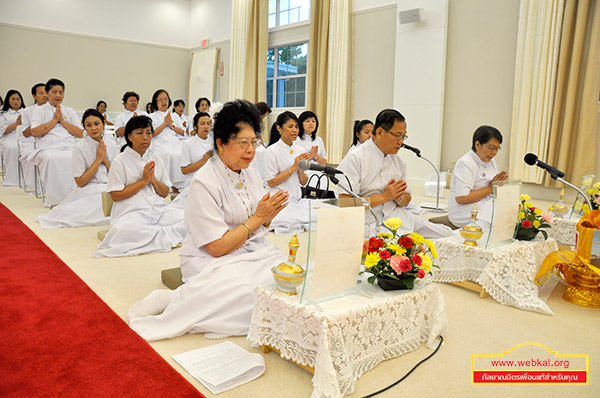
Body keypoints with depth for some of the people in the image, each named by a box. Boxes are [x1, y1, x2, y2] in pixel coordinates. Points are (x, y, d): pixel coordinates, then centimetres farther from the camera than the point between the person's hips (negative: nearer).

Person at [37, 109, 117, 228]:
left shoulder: (111, 144, 8)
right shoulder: (80, 148, -6)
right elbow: (80, 182, -8)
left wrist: (105, 159, -8)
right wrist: (98, 160, -10)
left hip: (109, 189, 5)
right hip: (89, 190, -5)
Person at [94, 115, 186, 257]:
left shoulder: (155, 159, 17)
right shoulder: (120, 162, 3)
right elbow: (115, 196, -5)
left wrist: (153, 179, -4)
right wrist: (143, 181, -7)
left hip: (159, 209, 4)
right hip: (132, 212, -3)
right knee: (122, 229, -39)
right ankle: (168, 235, -26)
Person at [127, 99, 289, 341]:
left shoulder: (251, 175, 8)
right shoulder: (204, 183, -15)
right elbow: (217, 247, -18)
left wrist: (269, 215, -9)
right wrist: (257, 218, -16)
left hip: (253, 252, 8)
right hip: (212, 261, -8)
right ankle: (171, 300, -17)